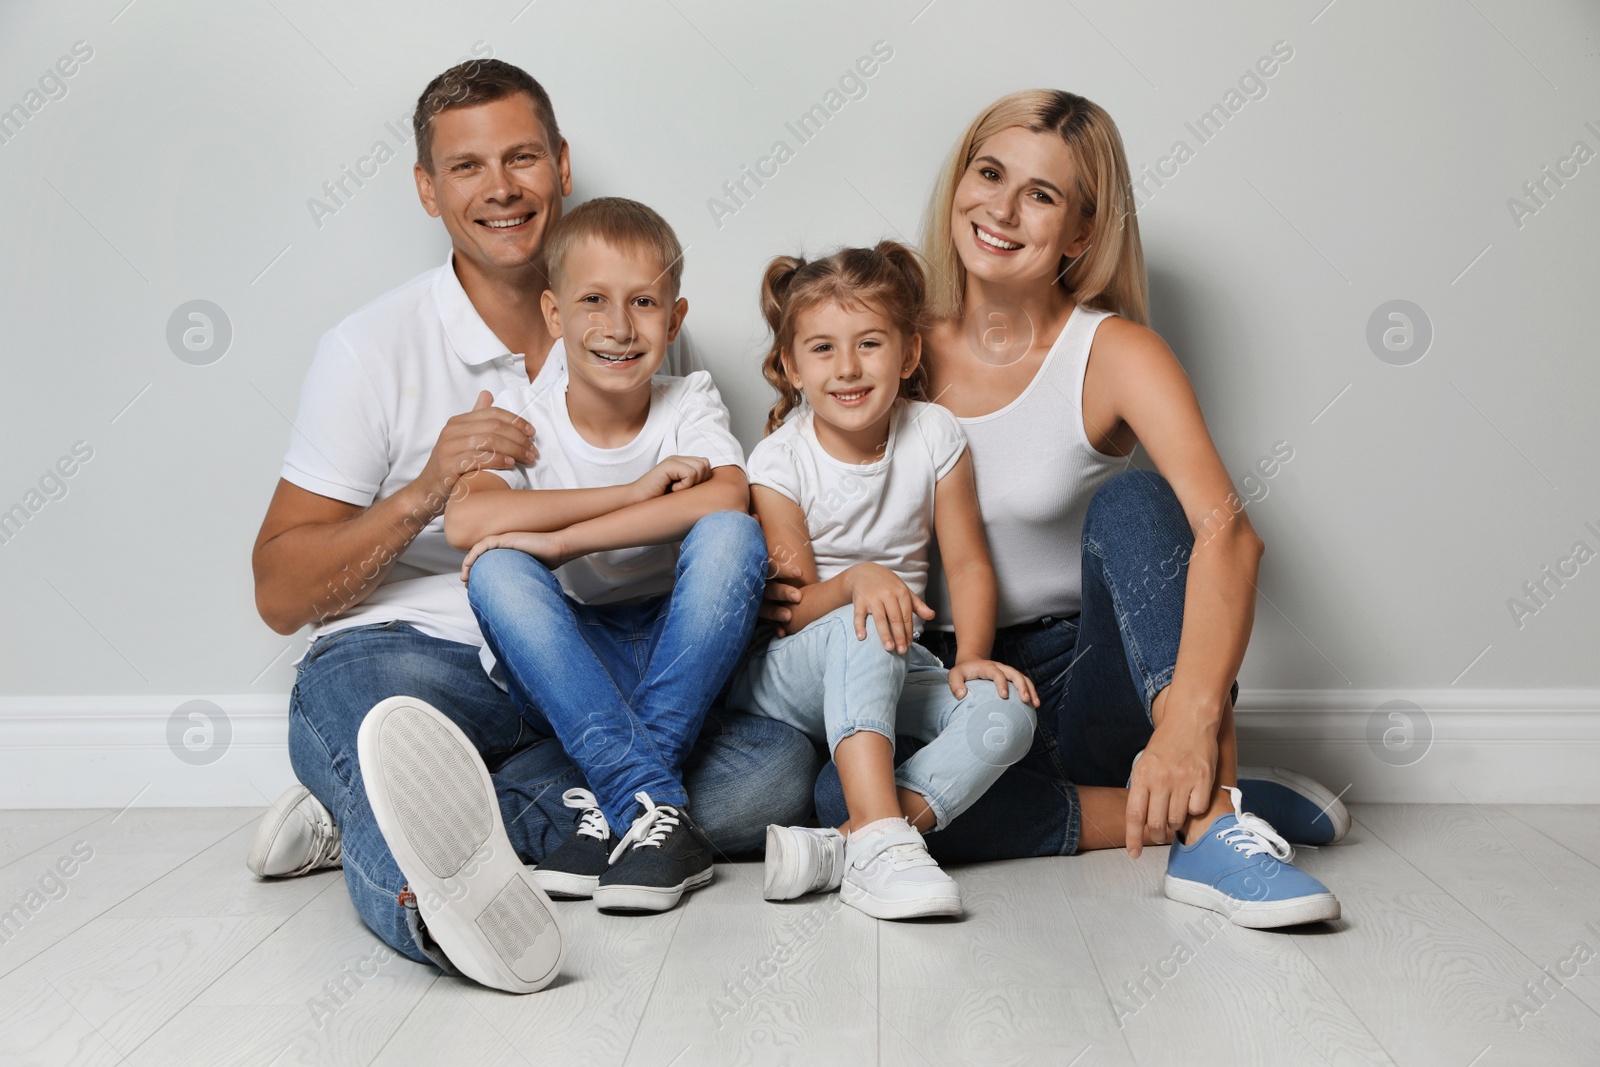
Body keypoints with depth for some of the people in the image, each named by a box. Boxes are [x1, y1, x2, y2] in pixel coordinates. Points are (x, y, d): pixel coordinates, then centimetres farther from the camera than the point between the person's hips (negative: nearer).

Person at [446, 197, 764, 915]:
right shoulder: (523, 413, -4)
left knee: (729, 535, -27)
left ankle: (621, 806, -28)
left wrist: (558, 538, -31)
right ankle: (656, 807, -37)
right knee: (497, 569, -27)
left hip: (681, 657, 0)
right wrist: (638, 492, -26)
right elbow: (464, 521, -25)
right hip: (570, 667, 1)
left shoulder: (690, 404, -4)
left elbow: (726, 498, -27)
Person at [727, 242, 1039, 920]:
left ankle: (841, 848, -38)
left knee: (1006, 715, -25)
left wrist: (971, 656, -19)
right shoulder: (779, 462, -10)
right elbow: (791, 609, -13)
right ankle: (881, 840, -46)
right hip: (784, 675, -3)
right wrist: (854, 582, -34)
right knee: (860, 631, -36)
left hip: (893, 674, 3)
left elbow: (967, 563, -2)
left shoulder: (933, 436, -3)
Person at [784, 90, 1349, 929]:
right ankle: (1189, 808, -18)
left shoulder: (1114, 354, -9)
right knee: (842, 795, -30)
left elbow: (1227, 530, -26)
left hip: (1087, 679, -2)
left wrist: (1191, 719, -42)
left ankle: (1211, 824, -32)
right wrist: (791, 591, -10)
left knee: (1130, 500, -29)